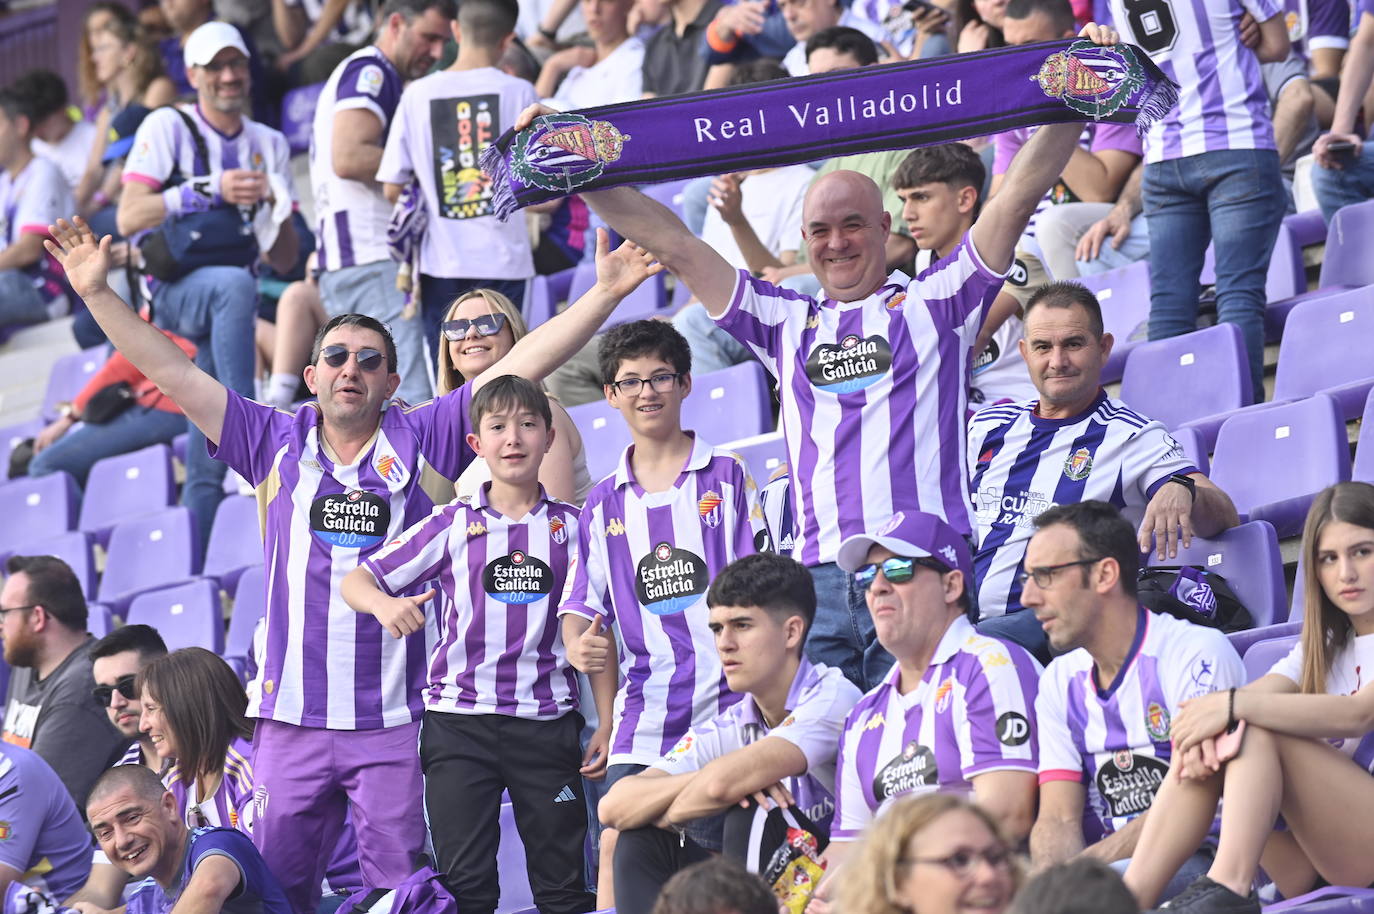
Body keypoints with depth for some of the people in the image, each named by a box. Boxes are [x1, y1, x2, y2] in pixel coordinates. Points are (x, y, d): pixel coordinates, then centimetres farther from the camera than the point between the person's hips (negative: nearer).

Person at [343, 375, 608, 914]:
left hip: (547, 722, 0)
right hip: (460, 721, 0)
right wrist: (385, 604, -19)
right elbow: (356, 581, 4)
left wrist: (605, 725, 0)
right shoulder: (453, 525, 5)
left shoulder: (570, 527, 6)